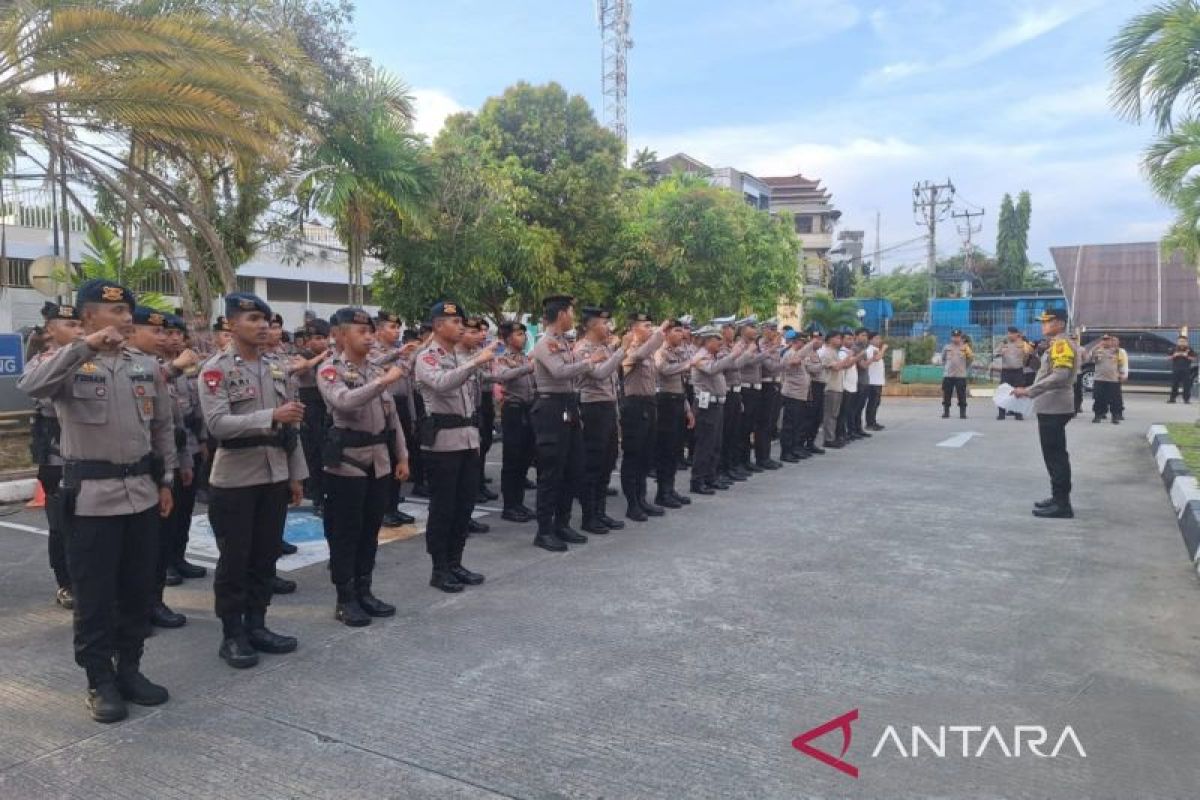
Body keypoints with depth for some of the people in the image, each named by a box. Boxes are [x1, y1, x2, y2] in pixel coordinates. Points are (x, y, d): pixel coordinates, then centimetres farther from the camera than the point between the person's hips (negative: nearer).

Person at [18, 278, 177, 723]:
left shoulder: (146, 367, 7)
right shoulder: (70, 364, -6)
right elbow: (30, 388, -29)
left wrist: (165, 481, 10)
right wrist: (83, 347, -30)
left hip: (141, 493, 5)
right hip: (91, 496, -4)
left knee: (138, 589, 13)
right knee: (94, 595, 5)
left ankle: (129, 669, 27)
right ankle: (101, 682, 18)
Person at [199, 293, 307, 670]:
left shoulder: (278, 366, 8)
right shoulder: (216, 369, -8)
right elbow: (217, 424, -21)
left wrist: (296, 475, 10)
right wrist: (271, 416, -30)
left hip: (275, 477, 6)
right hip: (234, 480, -5)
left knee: (266, 556, 13)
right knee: (234, 561, 4)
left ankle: (256, 626, 26)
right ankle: (232, 635, 16)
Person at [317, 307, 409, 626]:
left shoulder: (379, 370, 12)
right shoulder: (330, 370, -8)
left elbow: (392, 417, 14)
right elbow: (344, 402, -29)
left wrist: (402, 456, 11)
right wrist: (384, 381, -32)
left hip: (380, 461, 6)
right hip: (347, 462, -6)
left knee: (370, 530, 13)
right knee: (345, 532, 2)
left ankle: (364, 591, 24)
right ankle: (345, 599, 12)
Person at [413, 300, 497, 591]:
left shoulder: (462, 358, 17)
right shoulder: (426, 358, -7)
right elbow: (442, 383, -30)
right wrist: (477, 362, -36)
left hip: (468, 439, 8)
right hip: (443, 440, -8)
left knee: (464, 505, 11)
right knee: (442, 507, -1)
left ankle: (455, 563, 22)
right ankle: (439, 570, 9)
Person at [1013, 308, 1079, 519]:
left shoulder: (1062, 344, -15)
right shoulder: (1056, 344, 16)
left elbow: (1059, 376, -26)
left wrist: (1029, 391, -26)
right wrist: (1030, 390, 19)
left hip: (1054, 408, -10)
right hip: (1051, 407, 10)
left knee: (1056, 455, -7)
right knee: (1054, 454, 15)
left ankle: (1062, 504, -4)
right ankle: (1058, 497, 23)